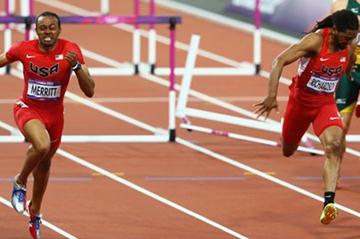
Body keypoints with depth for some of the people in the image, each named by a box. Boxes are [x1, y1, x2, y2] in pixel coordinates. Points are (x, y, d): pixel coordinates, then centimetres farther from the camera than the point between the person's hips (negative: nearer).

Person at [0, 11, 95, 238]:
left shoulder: (70, 51, -17)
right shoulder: (24, 49, -17)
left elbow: (89, 91, -20)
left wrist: (76, 66, -36)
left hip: (54, 114, 3)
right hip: (28, 109, -3)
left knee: (44, 164, 19)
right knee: (42, 145, -33)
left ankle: (35, 213, 43)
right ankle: (20, 183, -4)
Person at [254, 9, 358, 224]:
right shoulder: (316, 40, -24)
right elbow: (280, 61, -28)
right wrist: (272, 97, -36)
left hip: (326, 103, 2)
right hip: (301, 99, -2)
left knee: (333, 145, -24)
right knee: (288, 150, 15)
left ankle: (329, 202, -33)